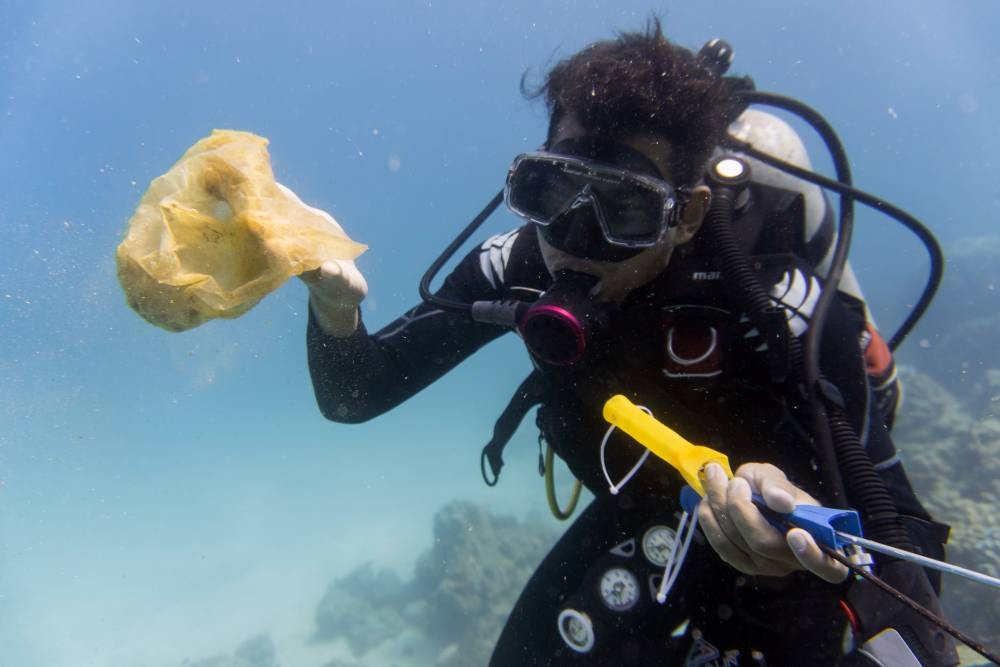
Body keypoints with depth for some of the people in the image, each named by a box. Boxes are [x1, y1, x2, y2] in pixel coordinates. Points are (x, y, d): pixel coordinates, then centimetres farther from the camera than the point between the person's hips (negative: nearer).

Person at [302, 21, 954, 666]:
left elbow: (907, 536, -29)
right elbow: (353, 396, -20)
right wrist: (335, 310, -41)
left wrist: (803, 544, -51)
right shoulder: (523, 266, -25)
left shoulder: (778, 311, -35)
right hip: (639, 515, 3)